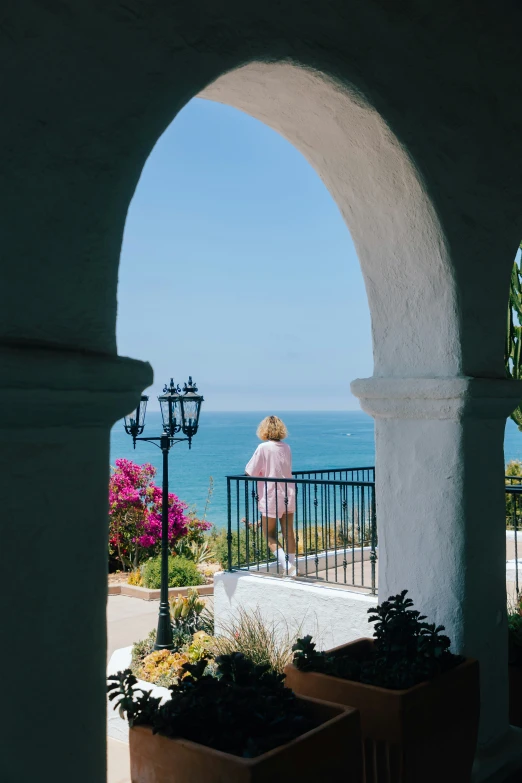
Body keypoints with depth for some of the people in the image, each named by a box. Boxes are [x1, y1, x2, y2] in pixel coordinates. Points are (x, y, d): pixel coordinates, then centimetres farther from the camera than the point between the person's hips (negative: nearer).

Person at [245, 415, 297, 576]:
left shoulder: (263, 448, -12)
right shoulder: (287, 448, 5)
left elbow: (250, 473, -10)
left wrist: (261, 473, 11)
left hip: (271, 497, -5)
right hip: (289, 496, 5)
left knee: (270, 535, 5)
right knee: (288, 533, 11)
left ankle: (285, 564, -12)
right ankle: (292, 569, 15)